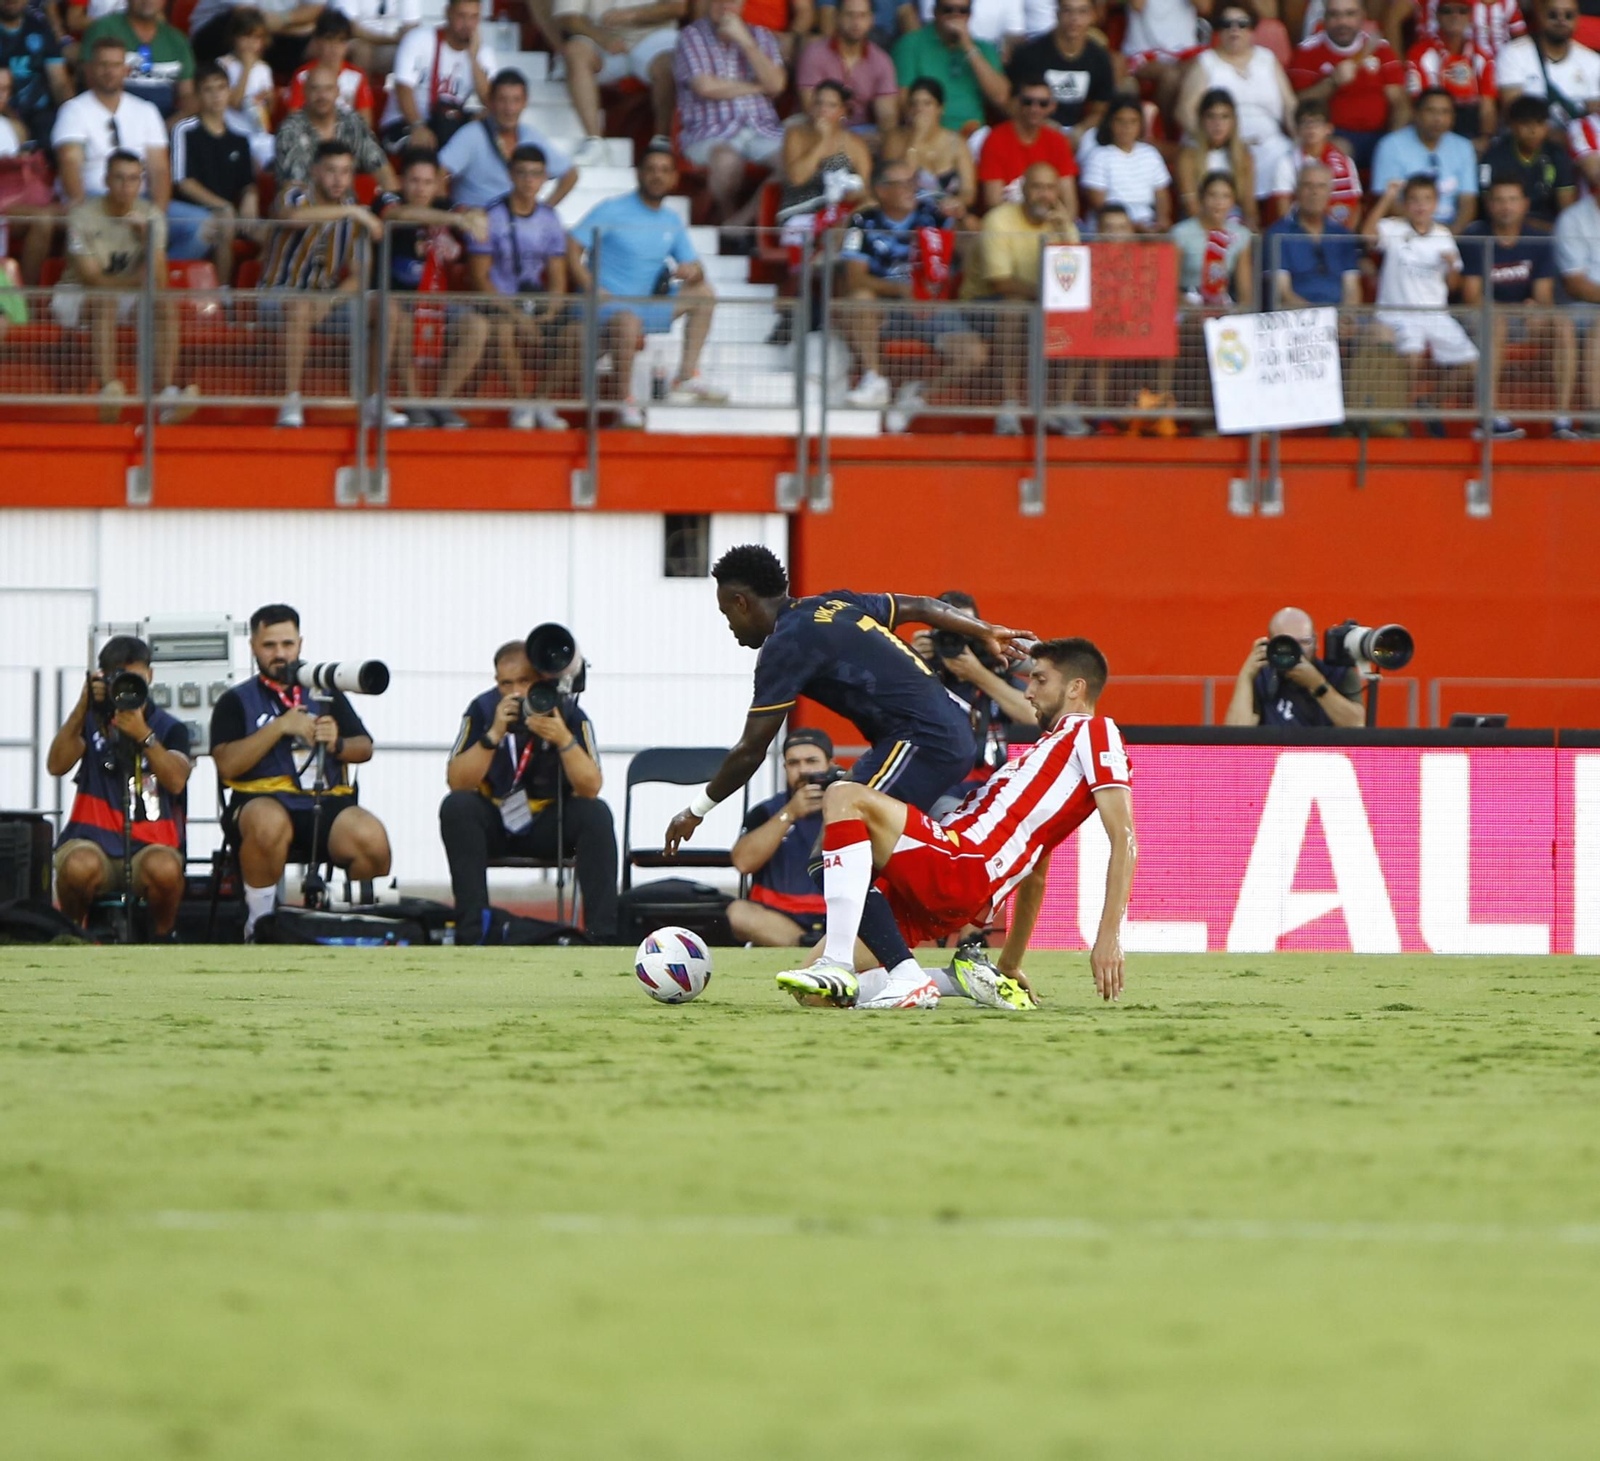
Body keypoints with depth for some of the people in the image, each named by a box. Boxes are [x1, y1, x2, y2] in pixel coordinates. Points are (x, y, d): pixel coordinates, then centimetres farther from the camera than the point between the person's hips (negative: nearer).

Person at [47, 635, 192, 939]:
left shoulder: (170, 728, 9)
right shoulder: (91, 721, 13)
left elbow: (176, 781, -10)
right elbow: (57, 765, -5)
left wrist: (143, 734, -22)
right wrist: (83, 707, -13)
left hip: (149, 846, -1)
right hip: (93, 839, 1)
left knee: (165, 869, -37)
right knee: (80, 866, -37)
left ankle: (162, 938, -7)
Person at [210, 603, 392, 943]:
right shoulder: (236, 701, 12)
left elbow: (365, 748, 16)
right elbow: (227, 764, -3)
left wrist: (337, 743, -6)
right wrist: (279, 727, -10)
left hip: (327, 802, 2)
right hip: (264, 801, -2)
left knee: (372, 839, -31)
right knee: (268, 822, -40)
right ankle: (259, 924, -20)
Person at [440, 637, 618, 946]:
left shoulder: (568, 713, -12)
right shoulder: (483, 710, -11)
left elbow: (590, 789, -20)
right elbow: (457, 783, -20)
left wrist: (564, 740, -35)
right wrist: (494, 734, -31)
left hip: (550, 825, 0)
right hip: (494, 824, 0)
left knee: (596, 814, -28)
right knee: (457, 807, -29)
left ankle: (602, 934, -27)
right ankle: (472, 930, -30)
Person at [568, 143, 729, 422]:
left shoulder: (671, 221, 13)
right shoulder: (612, 211, -7)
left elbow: (694, 268, 16)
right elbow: (569, 250, -12)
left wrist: (693, 272, -11)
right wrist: (595, 291, -22)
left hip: (646, 306, 8)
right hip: (606, 305, -8)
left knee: (704, 293, 4)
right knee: (629, 320, -40)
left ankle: (687, 378, 0)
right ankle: (626, 401, -29)